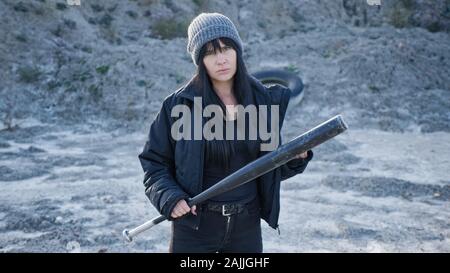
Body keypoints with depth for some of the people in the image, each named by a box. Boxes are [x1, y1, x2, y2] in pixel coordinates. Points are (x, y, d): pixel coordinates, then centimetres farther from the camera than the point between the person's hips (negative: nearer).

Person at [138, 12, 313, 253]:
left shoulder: (263, 100, -2)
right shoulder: (179, 105, -10)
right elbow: (154, 162, -2)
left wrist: (295, 158, -11)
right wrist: (170, 198, -17)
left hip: (247, 226, 3)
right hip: (194, 226, -2)